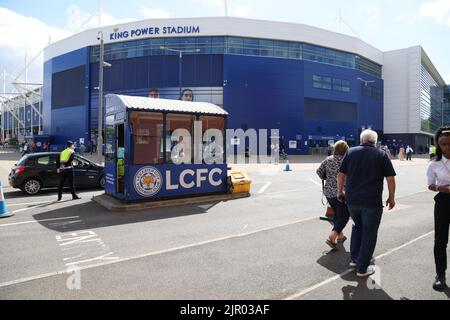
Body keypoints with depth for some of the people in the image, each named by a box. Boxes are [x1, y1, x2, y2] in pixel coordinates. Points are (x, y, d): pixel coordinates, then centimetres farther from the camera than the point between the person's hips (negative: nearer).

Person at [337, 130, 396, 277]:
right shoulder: (381, 154, 2)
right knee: (369, 233, 9)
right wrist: (391, 198, 8)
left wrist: (340, 192, 16)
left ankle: (354, 258, 30)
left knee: (357, 226, 25)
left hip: (352, 199, 3)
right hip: (372, 201, -3)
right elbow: (391, 179, -3)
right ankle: (362, 268, 16)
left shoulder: (351, 152, 6)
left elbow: (341, 175, 4)